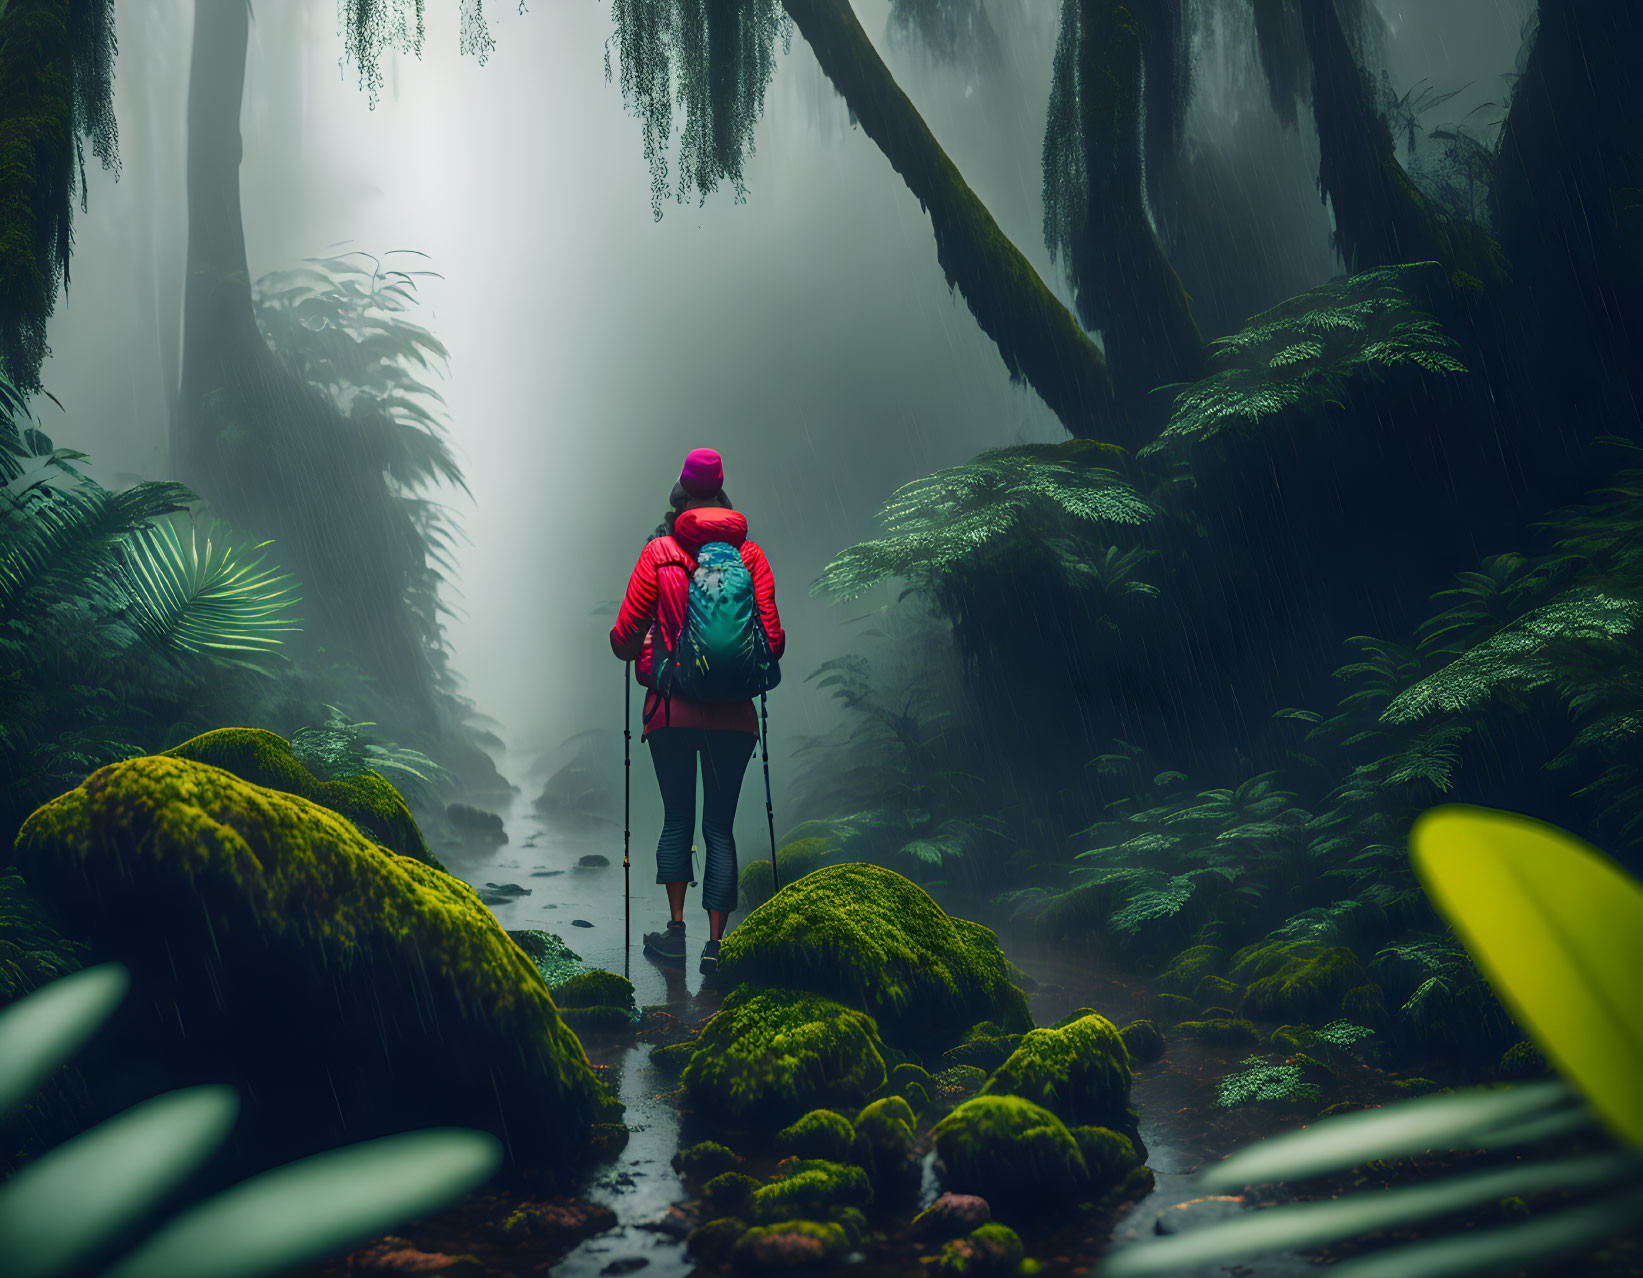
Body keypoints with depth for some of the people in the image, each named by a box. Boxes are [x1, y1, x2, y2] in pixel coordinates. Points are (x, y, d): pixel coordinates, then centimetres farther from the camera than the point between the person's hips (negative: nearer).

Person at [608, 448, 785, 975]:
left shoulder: (659, 552, 1)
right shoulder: (750, 555, 3)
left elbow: (624, 638, -1)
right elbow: (773, 642, -1)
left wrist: (637, 651, 23)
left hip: (672, 709, -1)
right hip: (733, 713, 1)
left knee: (677, 819, 14)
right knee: (720, 827, 7)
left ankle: (676, 929, 11)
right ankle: (715, 943, 6)